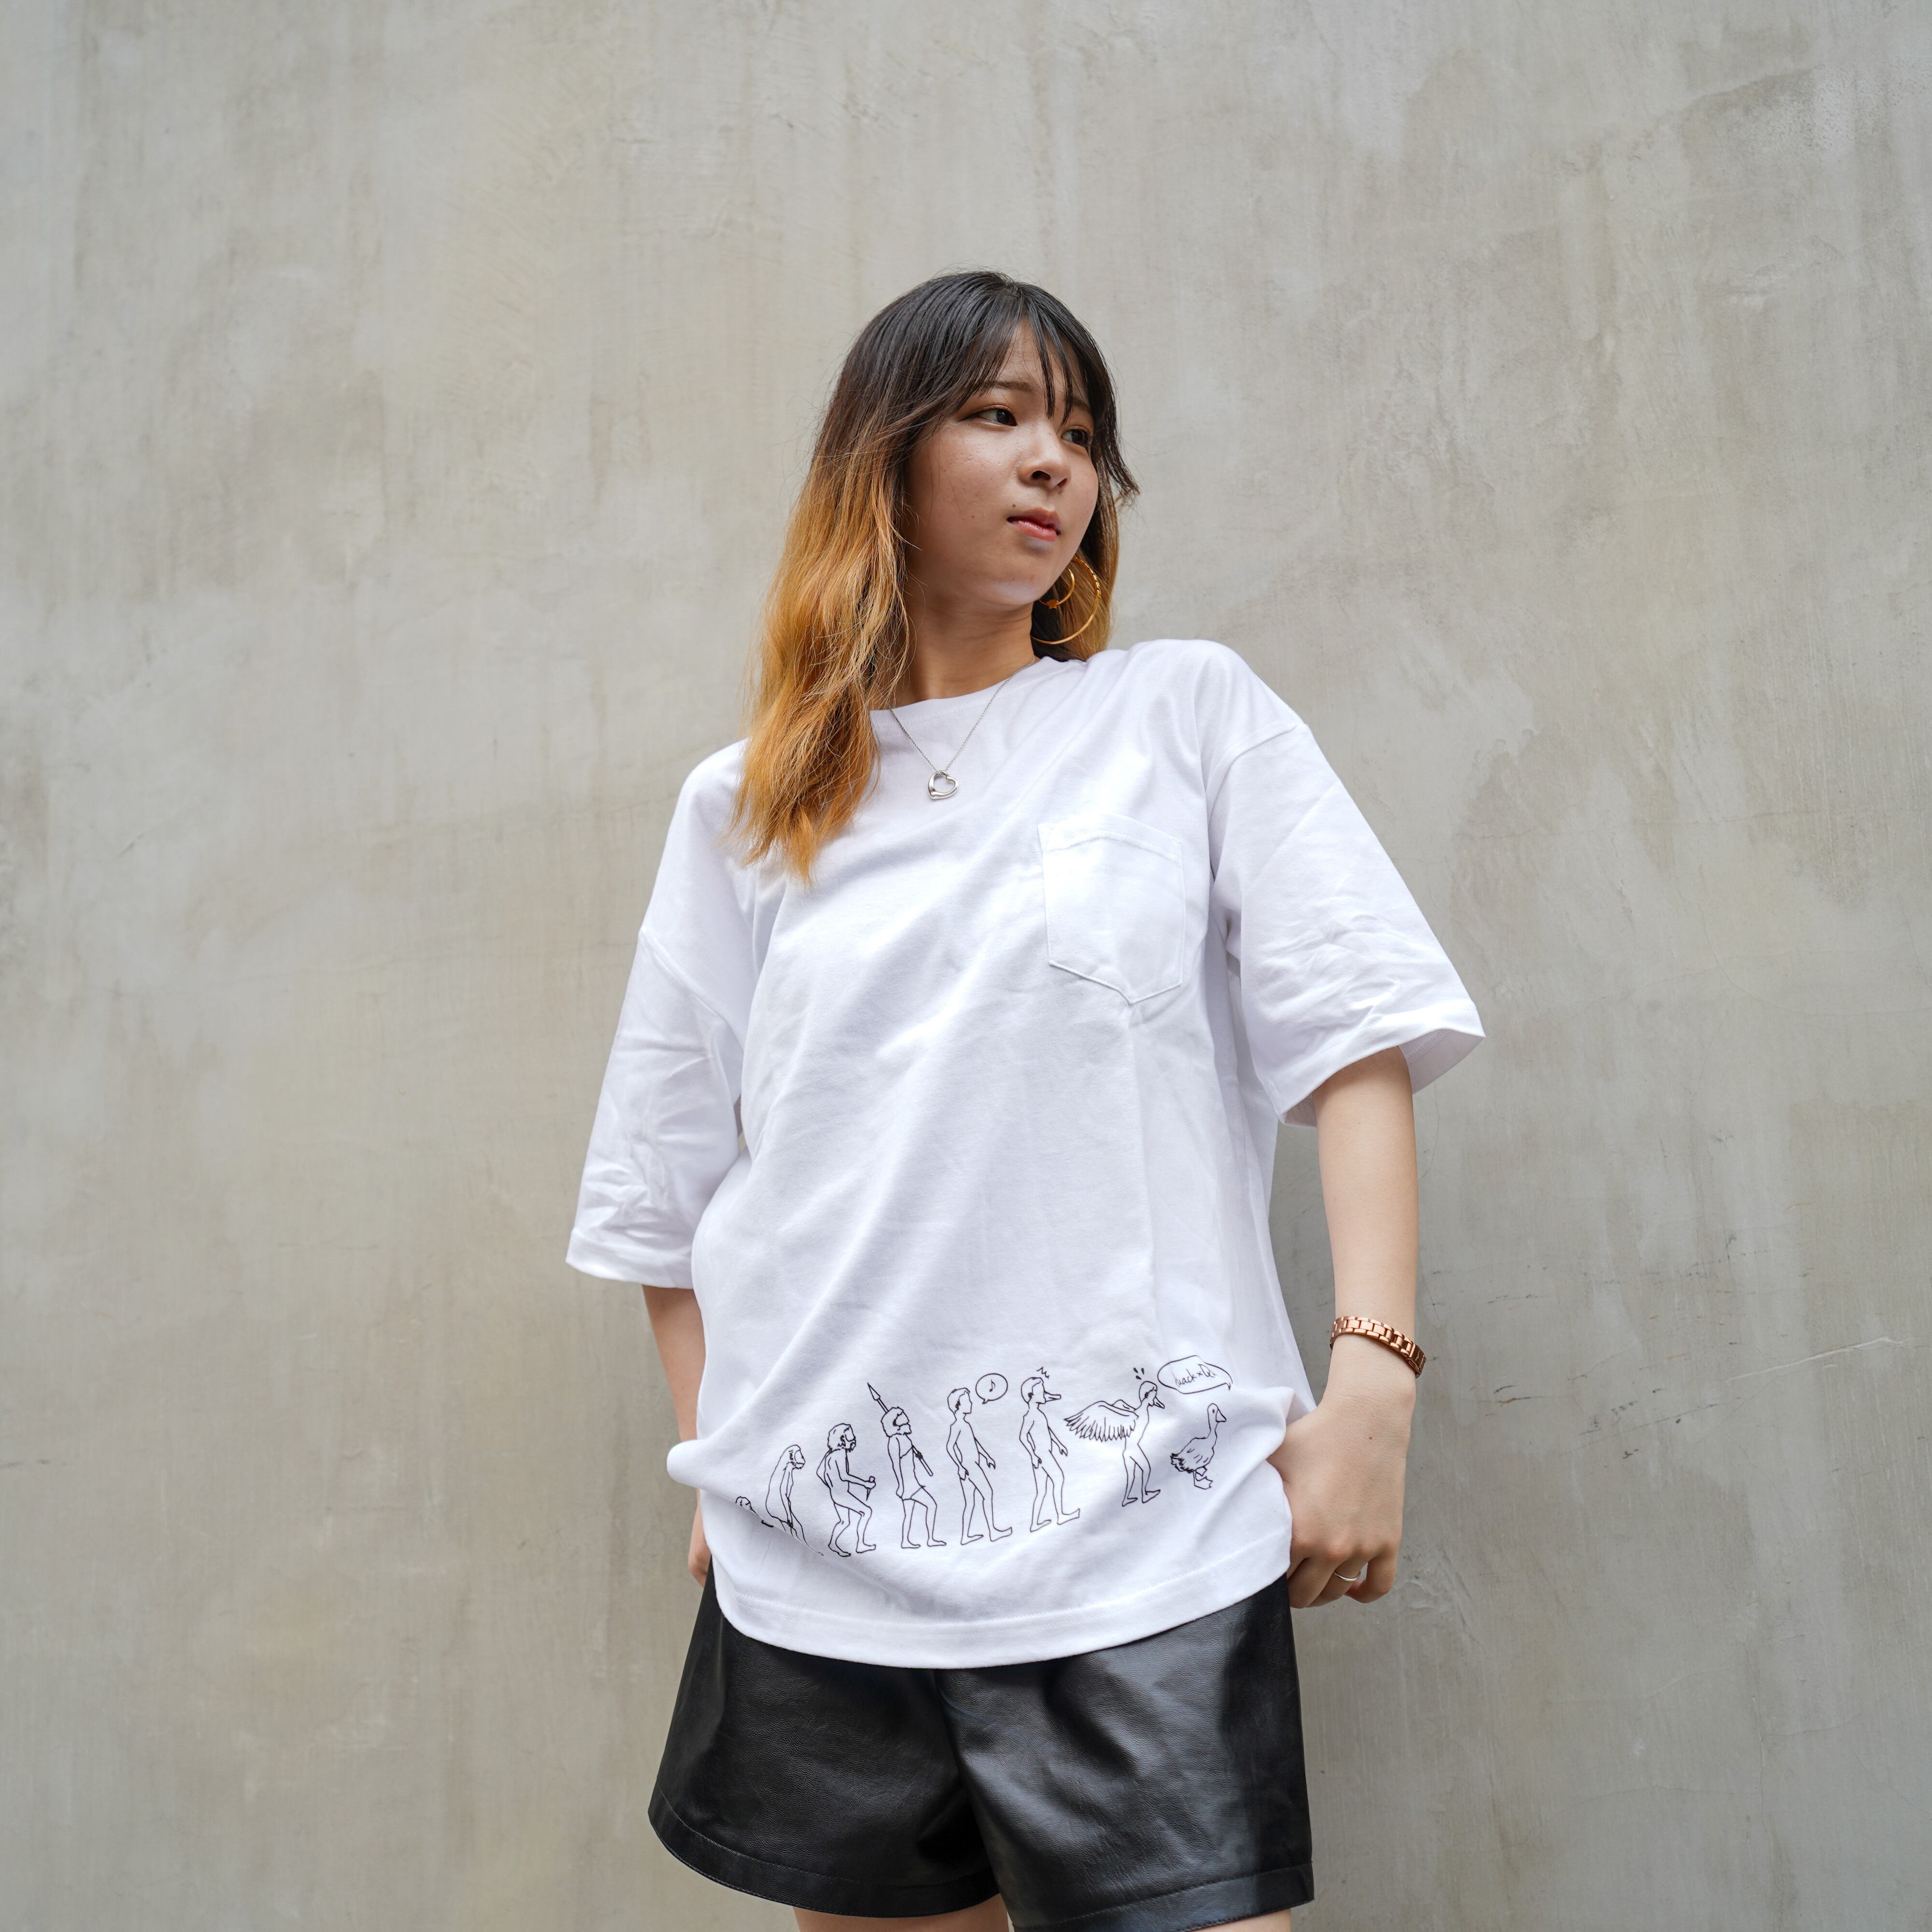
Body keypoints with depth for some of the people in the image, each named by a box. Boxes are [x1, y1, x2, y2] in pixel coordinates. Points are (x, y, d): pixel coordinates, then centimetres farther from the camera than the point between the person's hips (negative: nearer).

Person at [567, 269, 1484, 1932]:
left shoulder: (1191, 712, 6)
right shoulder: (742, 809, 10)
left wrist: (1371, 1380, -11)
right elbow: (670, 1184, 13)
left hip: (1145, 1544, -2)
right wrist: (721, 1465, 8)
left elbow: (1356, 1041, -2)